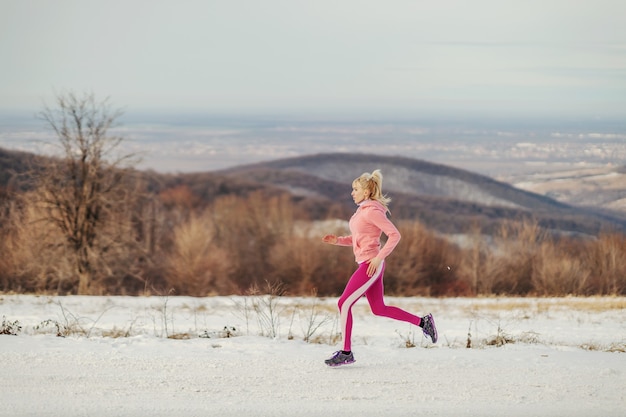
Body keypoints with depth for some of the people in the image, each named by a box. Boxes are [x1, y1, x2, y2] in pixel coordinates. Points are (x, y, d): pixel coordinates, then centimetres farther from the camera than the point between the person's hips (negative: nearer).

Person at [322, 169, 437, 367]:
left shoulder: (372, 211, -15)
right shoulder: (362, 210, 14)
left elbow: (395, 235, -19)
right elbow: (357, 239, 23)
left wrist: (379, 257, -22)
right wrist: (337, 240, 7)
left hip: (371, 265, -10)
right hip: (365, 264, 10)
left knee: (344, 303, -8)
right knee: (379, 309, 14)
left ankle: (346, 352, -2)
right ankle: (423, 322, 20)